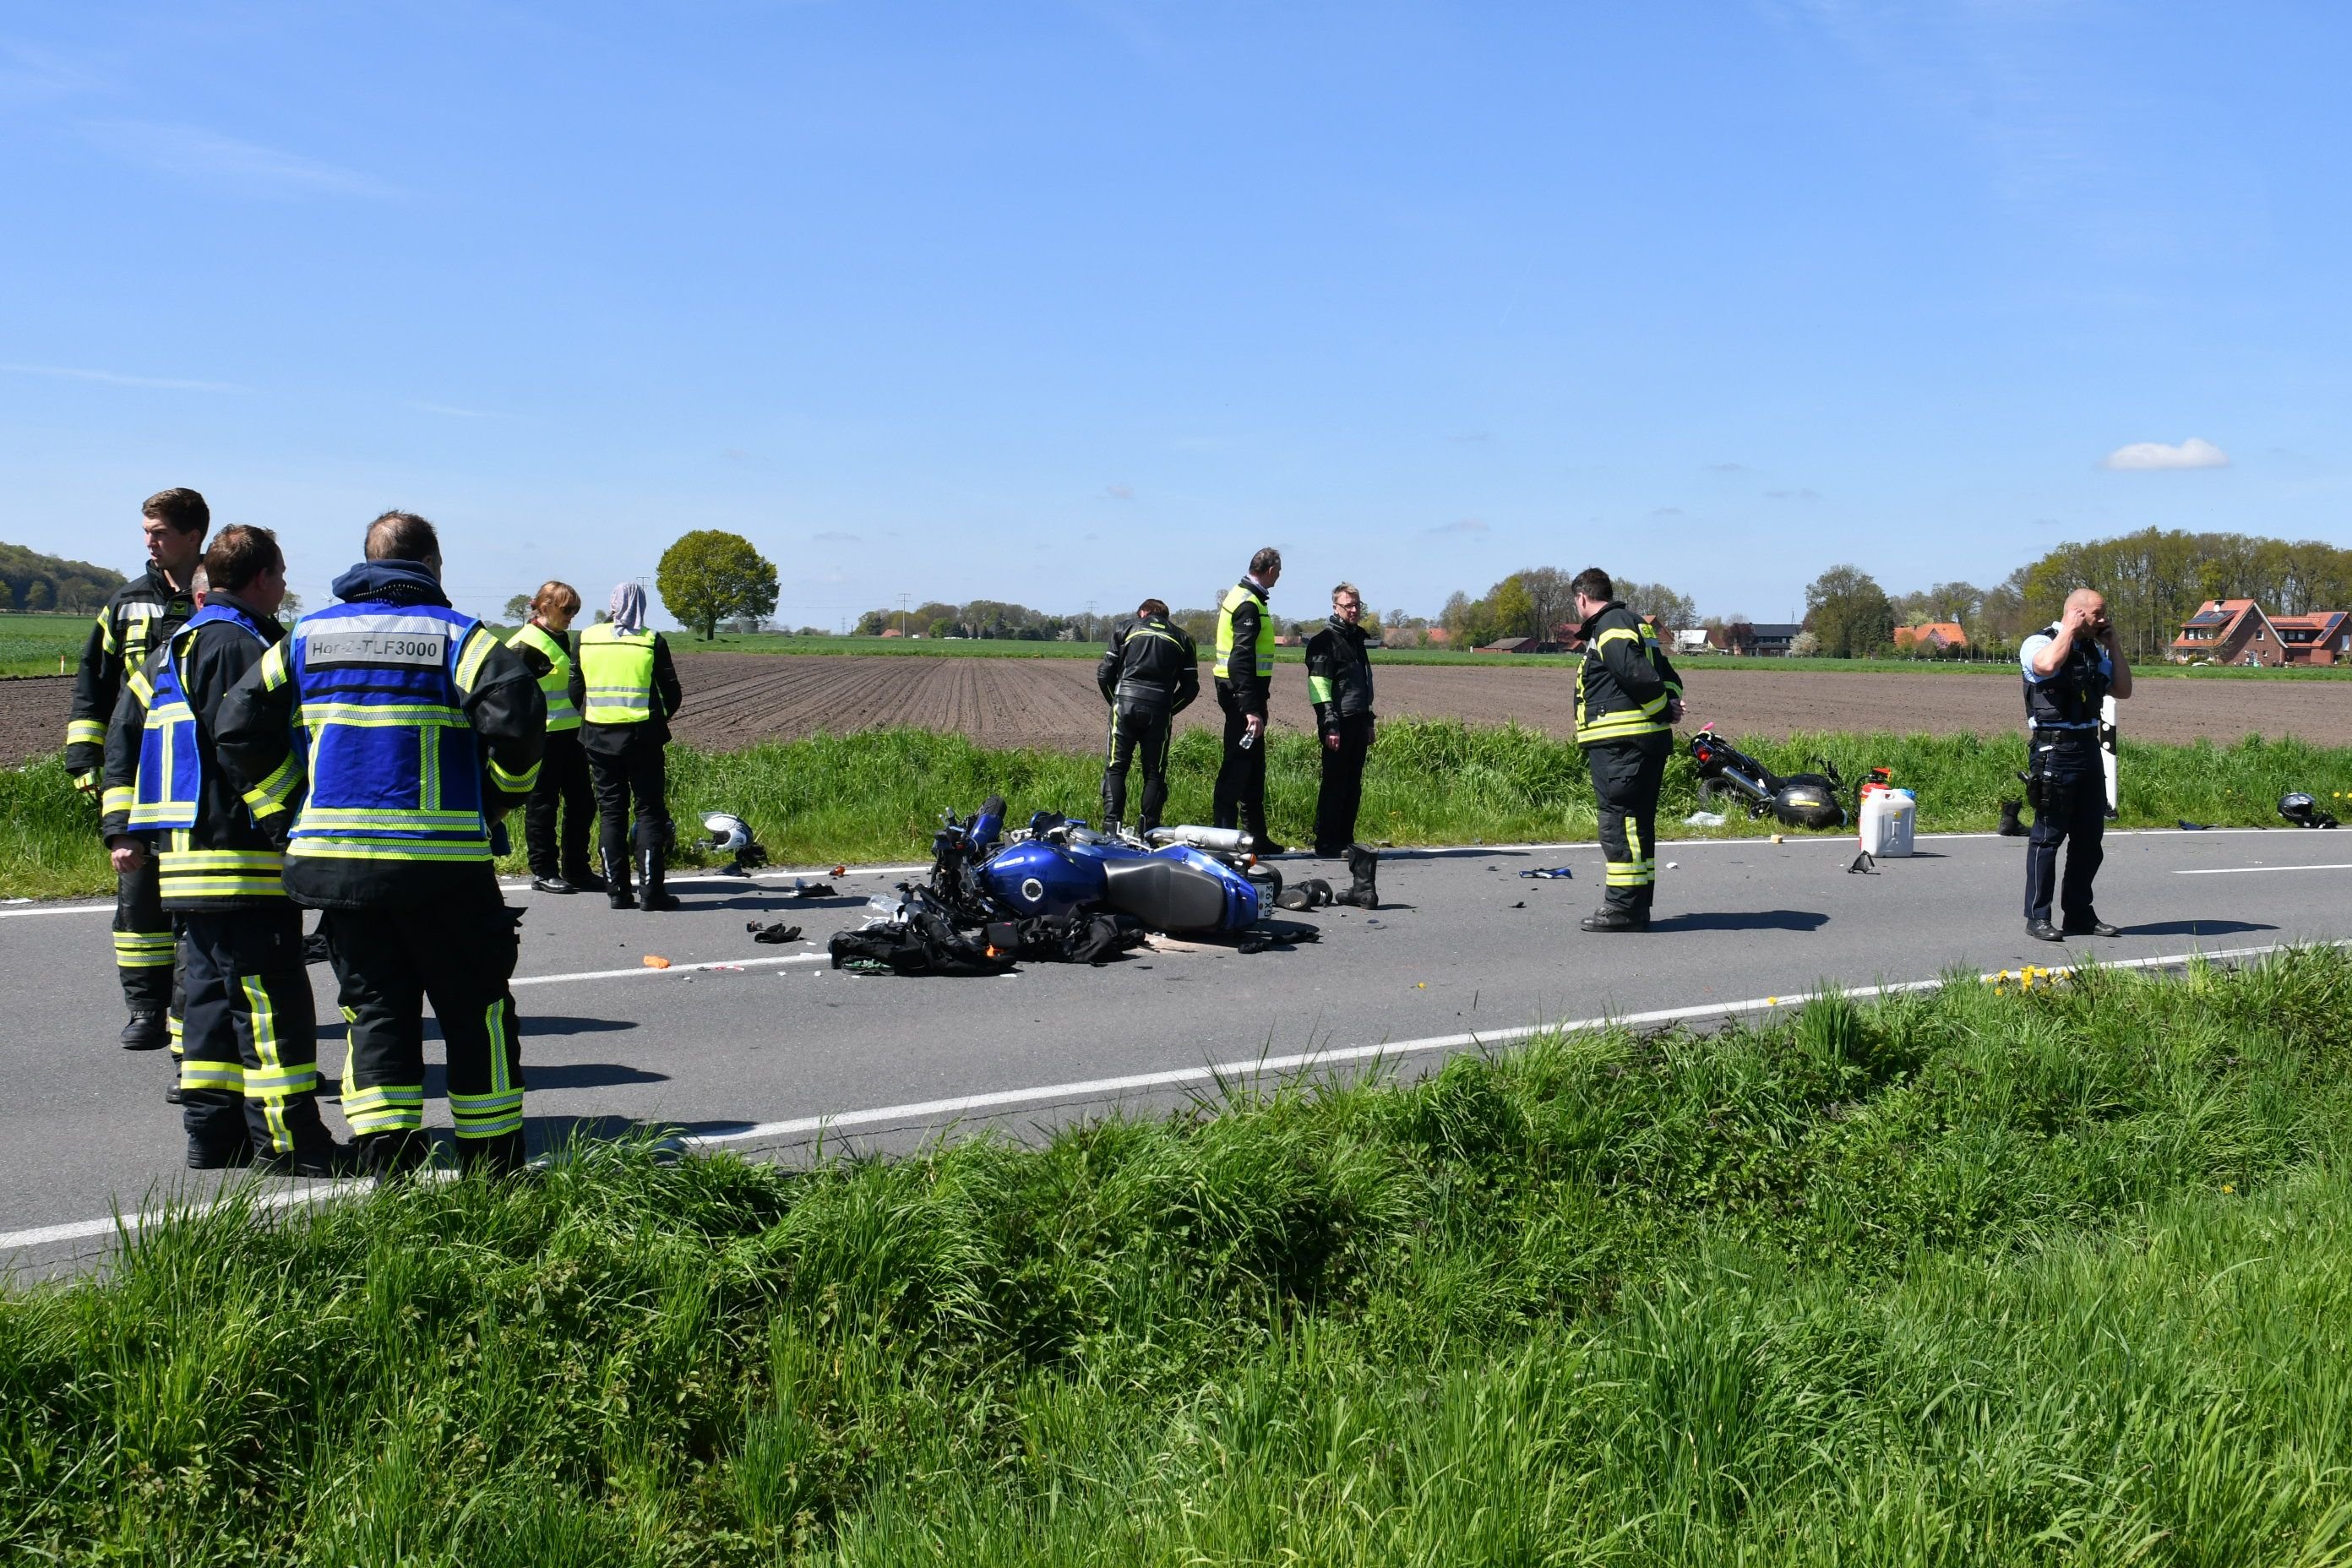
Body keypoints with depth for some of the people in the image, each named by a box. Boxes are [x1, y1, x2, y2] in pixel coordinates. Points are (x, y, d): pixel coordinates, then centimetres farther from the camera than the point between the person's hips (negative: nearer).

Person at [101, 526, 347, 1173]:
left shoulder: (170, 651, 19)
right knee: (272, 997, -6)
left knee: (211, 992, 14)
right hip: (242, 858, -10)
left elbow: (123, 734, 20)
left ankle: (212, 1131, 17)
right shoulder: (241, 646, -12)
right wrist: (289, 829, -19)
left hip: (180, 854, 10)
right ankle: (287, 1139, -5)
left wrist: (124, 828, 18)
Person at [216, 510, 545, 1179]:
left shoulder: (306, 637, 10)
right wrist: (497, 797, 2)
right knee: (475, 1010, 8)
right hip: (441, 864, -3)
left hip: (333, 858, 4)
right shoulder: (458, 636, -3)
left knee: (376, 1009, 10)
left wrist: (295, 807, 15)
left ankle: (386, 1166, 3)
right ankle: (493, 1168, 12)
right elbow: (517, 718, -16)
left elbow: (240, 728, 7)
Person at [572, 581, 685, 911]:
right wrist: (659, 720, 17)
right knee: (650, 811, 3)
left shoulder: (587, 638, 3)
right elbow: (672, 694, -2)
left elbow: (575, 691, 7)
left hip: (598, 735, 3)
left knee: (610, 812, 9)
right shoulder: (652, 641, -4)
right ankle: (651, 890, -1)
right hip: (642, 735, -2)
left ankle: (617, 890, 7)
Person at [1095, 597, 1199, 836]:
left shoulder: (1124, 628, 14)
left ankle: (1112, 825, -7)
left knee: (1115, 768, 4)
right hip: (1159, 710, 1)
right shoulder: (1182, 638, 18)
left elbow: (1104, 674, 7)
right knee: (1154, 772, 9)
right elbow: (1190, 687, 11)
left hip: (1125, 703, -1)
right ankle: (1148, 831, 3)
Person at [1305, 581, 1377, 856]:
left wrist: (1368, 722, 24)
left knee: (1353, 786, 9)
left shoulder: (1357, 638, 20)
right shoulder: (1325, 640, -7)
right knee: (1335, 784, -6)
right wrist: (1330, 725, -20)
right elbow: (1319, 686, -14)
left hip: (1357, 723, 8)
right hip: (1339, 724, -8)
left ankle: (1346, 840, 14)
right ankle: (1326, 843, -3)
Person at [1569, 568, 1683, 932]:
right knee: (1636, 823, 14)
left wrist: (1664, 710, -9)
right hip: (1647, 741, 10)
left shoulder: (1609, 628, -10)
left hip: (1619, 744, -10)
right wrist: (1670, 704, 3)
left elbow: (1640, 676, -22)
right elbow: (1669, 677, 21)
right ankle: (1637, 905, 20)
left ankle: (1624, 906, -10)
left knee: (1619, 820, -9)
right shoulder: (1637, 624, 22)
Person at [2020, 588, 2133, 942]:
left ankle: (2079, 914, 19)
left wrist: (2112, 646, 10)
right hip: (2054, 749, -8)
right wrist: (2070, 629, -14)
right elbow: (2048, 665, -29)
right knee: (2048, 835, -5)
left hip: (2089, 749, 8)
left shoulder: (2095, 650, 18)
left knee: (2090, 837, 10)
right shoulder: (2039, 643, -6)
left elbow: (2123, 690, 16)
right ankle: (2037, 917, -1)